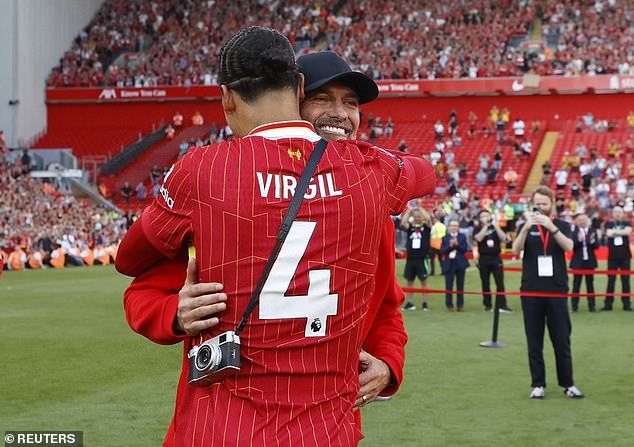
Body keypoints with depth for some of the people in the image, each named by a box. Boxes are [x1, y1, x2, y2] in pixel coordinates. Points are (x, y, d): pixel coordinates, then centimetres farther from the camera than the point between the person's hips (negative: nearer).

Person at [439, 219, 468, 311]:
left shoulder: (462, 237, 4)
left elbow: (465, 249, -6)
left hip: (460, 264, 0)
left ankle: (460, 305, 13)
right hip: (449, 264, 0)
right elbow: (441, 251, -4)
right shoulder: (445, 238, 4)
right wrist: (450, 246, -17)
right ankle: (449, 305, 7)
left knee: (460, 286, 6)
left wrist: (457, 244, -18)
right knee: (449, 286, 0)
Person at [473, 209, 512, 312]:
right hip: (484, 259, 0)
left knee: (500, 282, -6)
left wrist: (496, 226, -9)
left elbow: (503, 237, -4)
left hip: (496, 258, 0)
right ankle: (488, 305, 11)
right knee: (485, 283, 4)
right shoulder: (478, 229, 6)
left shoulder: (495, 227, 10)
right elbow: (478, 238, -15)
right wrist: (485, 226, -12)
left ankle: (501, 305, -5)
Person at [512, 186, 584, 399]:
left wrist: (551, 227, -28)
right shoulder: (526, 227, 7)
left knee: (562, 340, 2)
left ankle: (567, 384, 11)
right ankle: (538, 385, 9)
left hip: (557, 291, 0)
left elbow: (568, 246, -13)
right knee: (534, 342, 3)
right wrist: (526, 227, -26)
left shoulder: (562, 226, 7)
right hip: (531, 291, 0)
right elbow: (516, 250, -10)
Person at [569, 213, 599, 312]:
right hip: (578, 262, -2)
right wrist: (579, 239, -27)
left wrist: (592, 240, -20)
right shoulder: (574, 231, -5)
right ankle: (574, 305, 7)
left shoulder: (592, 231, 4)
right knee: (576, 284, 1)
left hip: (589, 261, 2)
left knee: (590, 284, 5)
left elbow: (597, 246, -1)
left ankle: (591, 305, 8)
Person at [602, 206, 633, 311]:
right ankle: (608, 304, 4)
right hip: (612, 256, 0)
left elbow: (628, 231, -13)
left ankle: (627, 304, 6)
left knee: (625, 280, 2)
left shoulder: (627, 223, 8)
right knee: (611, 280, 0)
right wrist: (621, 232, -10)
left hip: (625, 256, 0)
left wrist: (615, 232, -10)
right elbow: (609, 233, -12)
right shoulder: (609, 224, 6)